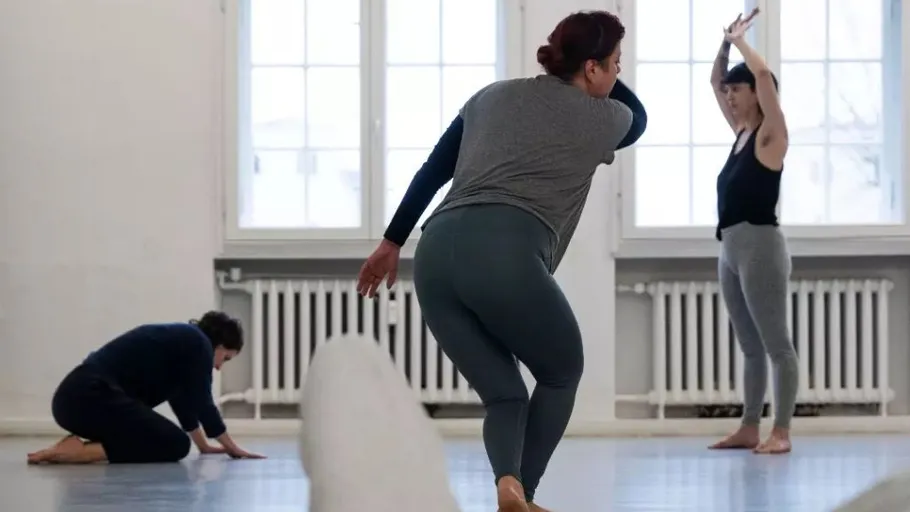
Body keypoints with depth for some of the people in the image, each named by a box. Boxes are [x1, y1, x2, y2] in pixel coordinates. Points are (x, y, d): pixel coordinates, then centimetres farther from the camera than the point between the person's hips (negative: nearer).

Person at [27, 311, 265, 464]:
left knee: (153, 437, 26)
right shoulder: (197, 344, 2)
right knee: (176, 444, -6)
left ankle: (76, 444, 7)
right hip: (92, 396, -10)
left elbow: (184, 400, 39)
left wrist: (204, 444, 46)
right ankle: (80, 451, -15)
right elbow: (202, 402, 2)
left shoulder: (181, 339, 29)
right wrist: (231, 447, 14)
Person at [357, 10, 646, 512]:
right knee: (561, 374, 21)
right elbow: (638, 116, 42)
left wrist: (392, 242, 30)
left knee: (503, 394, 13)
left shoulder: (493, 95, 27)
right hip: (507, 257, -5)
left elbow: (431, 172, 25)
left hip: (436, 252, 5)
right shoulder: (604, 119, 17)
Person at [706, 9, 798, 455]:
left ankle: (781, 432, -6)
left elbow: (763, 74, -20)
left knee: (776, 345, -6)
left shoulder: (770, 136, -7)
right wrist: (725, 42, 11)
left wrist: (741, 41, -7)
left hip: (760, 246, -9)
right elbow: (715, 81, 23)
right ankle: (749, 428, 16)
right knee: (750, 348, 12)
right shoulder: (741, 132, 14)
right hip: (730, 250, 9)